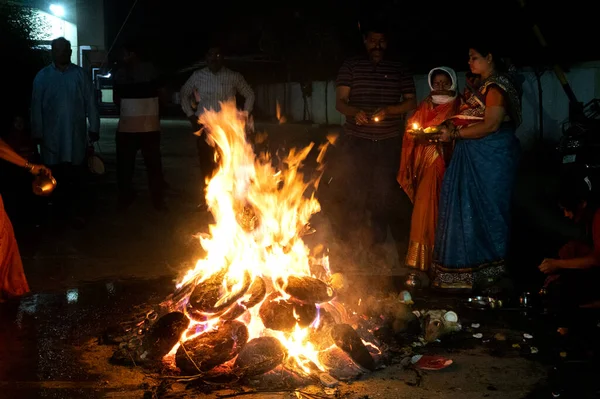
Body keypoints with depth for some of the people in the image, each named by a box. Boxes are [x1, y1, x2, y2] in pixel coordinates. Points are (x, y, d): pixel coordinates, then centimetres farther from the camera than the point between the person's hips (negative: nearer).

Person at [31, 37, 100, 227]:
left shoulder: (80, 75, 4)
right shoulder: (42, 76, 6)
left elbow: (91, 103, 4)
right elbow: (36, 107, 5)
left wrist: (94, 128, 1)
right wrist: (37, 133, 1)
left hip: (77, 136, -1)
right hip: (52, 137, 1)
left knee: (77, 176, -2)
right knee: (56, 176, 4)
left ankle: (79, 212, 4)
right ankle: (61, 212, 15)